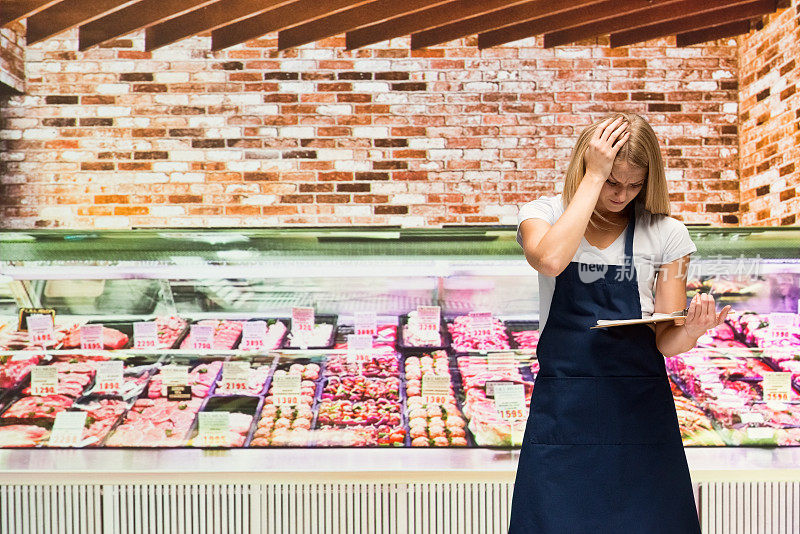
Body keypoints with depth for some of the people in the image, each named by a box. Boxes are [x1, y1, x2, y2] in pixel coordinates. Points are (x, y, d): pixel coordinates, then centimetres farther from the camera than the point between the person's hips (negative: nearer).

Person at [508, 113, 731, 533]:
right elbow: (550, 259, -23)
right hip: (562, 407, -1)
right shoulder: (543, 213, 2)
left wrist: (690, 331, -21)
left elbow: (666, 341, 2)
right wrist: (594, 177, -17)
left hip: (640, 409, 1)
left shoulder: (665, 234, 3)